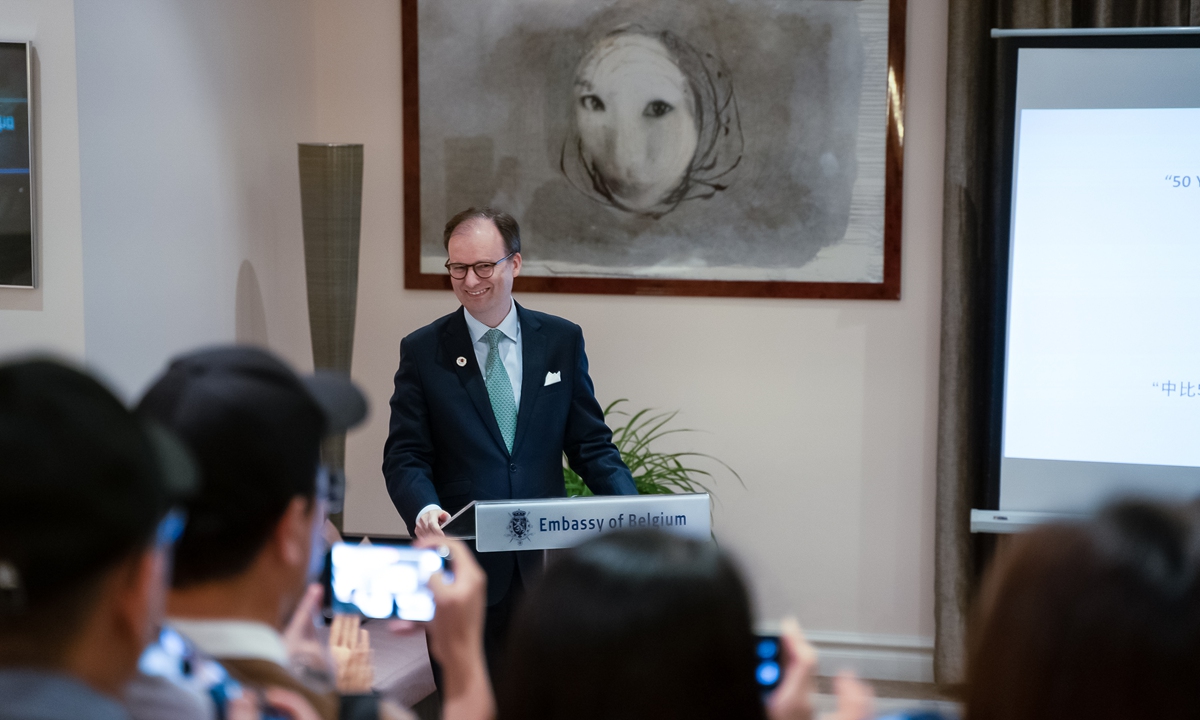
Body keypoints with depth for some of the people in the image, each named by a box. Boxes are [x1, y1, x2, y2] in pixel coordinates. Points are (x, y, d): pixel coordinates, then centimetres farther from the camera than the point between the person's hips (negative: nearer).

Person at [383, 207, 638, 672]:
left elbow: (590, 442, 8)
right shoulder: (422, 351, 3)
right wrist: (424, 508, -21)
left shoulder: (562, 341, 7)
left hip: (546, 563, 1)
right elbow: (405, 455, 0)